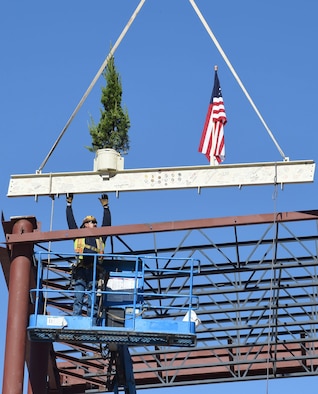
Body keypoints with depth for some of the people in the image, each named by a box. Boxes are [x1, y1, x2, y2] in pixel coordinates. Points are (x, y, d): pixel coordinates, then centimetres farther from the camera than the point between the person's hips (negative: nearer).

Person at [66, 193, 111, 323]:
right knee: (78, 299, -8)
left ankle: (92, 325, -6)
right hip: (81, 270, -2)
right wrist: (69, 204, 23)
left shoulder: (100, 238, 27)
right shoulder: (78, 235, 21)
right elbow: (71, 221, 21)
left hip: (94, 271, 2)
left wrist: (105, 207, 27)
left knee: (93, 301, -2)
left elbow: (107, 223, 27)